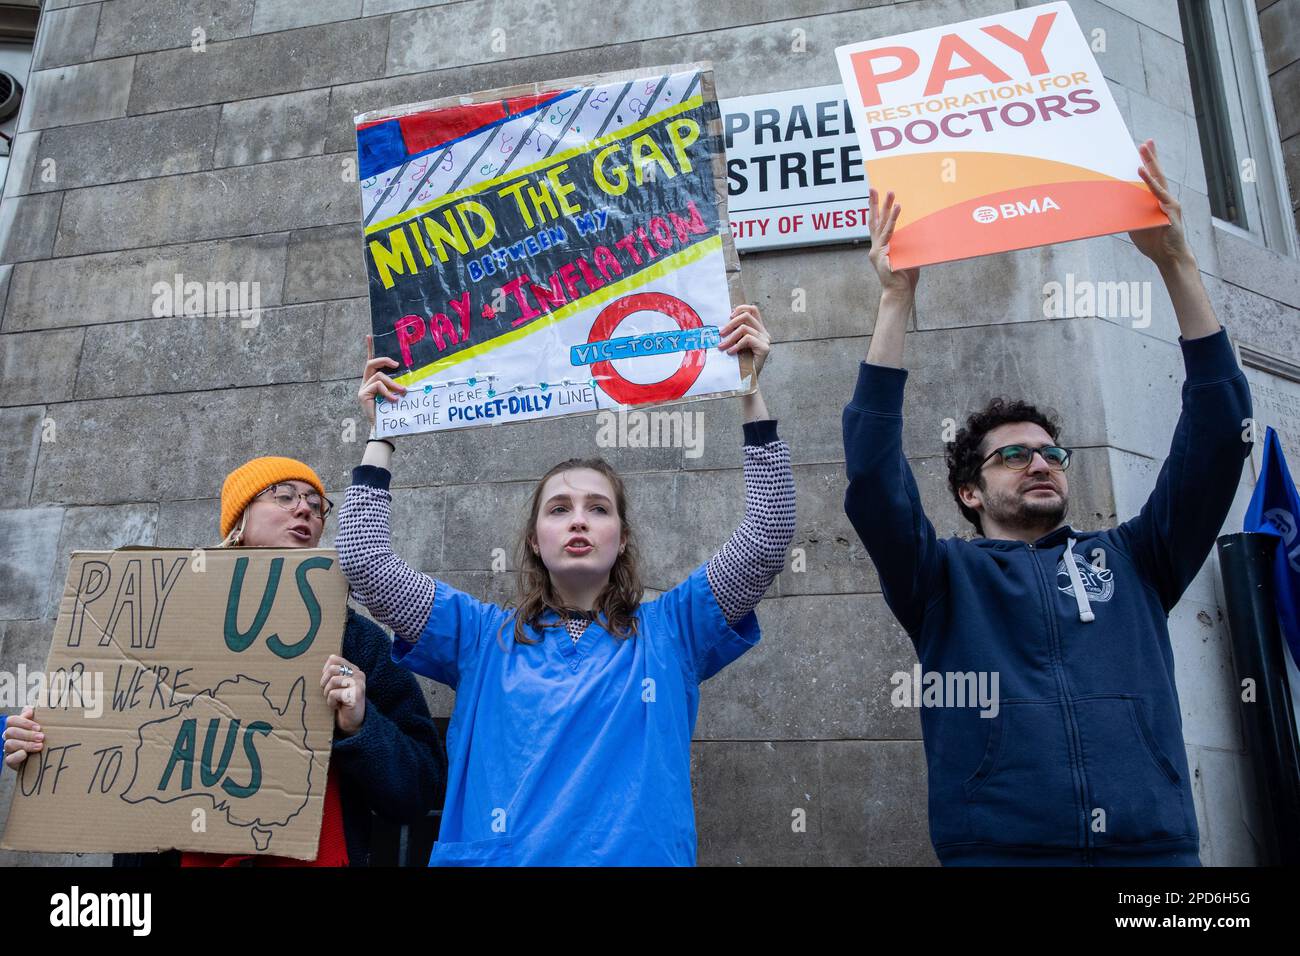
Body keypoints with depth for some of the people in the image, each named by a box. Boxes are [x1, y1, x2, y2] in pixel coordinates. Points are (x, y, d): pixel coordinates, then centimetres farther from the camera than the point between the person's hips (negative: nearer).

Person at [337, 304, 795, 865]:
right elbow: (364, 563, 6)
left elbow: (768, 538, 1)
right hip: (491, 856, 2)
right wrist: (381, 437, 7)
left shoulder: (666, 633, 8)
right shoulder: (484, 637, 11)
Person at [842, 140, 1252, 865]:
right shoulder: (944, 578, 8)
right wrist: (898, 297, -10)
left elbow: (1219, 436, 7)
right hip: (998, 849, -2)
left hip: (1157, 848, 3)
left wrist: (1176, 263, 1)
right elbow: (874, 473, -7)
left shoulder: (1132, 560, 15)